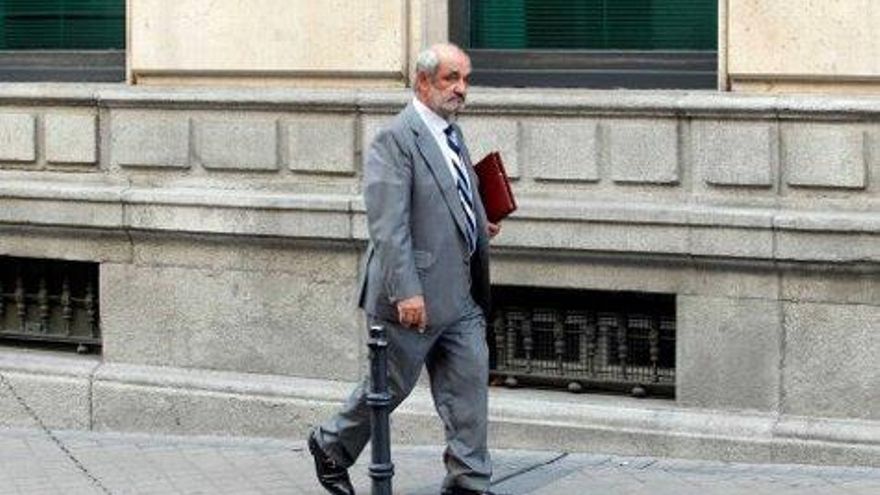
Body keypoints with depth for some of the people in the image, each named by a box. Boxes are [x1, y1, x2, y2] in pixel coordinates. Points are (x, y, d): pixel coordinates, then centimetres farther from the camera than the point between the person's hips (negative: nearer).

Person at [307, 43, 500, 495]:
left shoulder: (452, 135, 14)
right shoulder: (394, 140, -15)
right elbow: (389, 224, -21)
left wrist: (479, 226, 12)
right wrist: (406, 292, -25)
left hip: (462, 296, 8)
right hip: (417, 295, -8)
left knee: (469, 384, 3)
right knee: (390, 385, 7)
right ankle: (331, 446, 30)